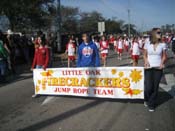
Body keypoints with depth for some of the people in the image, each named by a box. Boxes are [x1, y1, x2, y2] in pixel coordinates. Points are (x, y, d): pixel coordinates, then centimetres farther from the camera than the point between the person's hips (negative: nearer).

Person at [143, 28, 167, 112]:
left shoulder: (162, 45, 2)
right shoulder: (147, 44, 1)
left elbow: (164, 56, 8)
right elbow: (145, 55, 8)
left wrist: (162, 63, -9)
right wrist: (146, 61, -11)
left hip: (158, 68, 1)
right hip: (149, 68, -1)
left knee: (155, 87, 3)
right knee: (148, 87, -5)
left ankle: (151, 105, 20)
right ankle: (147, 100, 27)